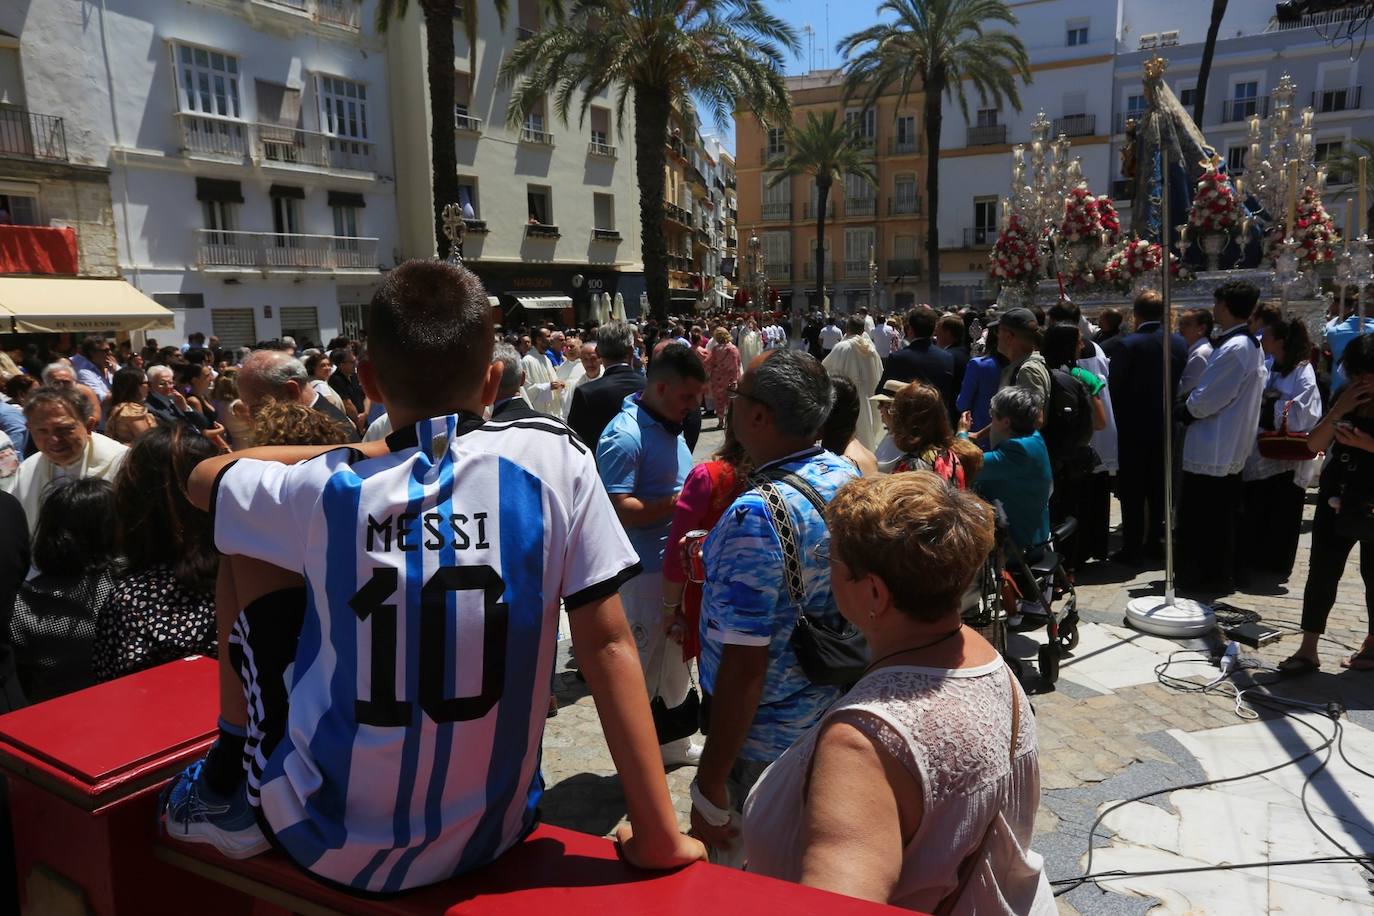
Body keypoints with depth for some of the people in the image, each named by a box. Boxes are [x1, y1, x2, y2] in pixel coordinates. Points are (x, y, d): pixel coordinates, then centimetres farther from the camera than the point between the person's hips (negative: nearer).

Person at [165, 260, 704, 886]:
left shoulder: (326, 488, -12)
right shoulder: (553, 460, -13)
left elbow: (202, 477, 9)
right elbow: (607, 646, -14)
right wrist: (658, 834, -7)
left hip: (333, 844, -1)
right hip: (493, 834, 2)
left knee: (247, 552, 13)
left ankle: (226, 786, 25)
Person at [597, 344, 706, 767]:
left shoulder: (670, 424, 8)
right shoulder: (625, 435, -21)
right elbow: (620, 510, -27)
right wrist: (682, 501, -24)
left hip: (676, 563, 9)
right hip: (645, 570, -9)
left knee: (676, 657, 22)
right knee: (642, 666, 6)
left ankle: (673, 741, 40)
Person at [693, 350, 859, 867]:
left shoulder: (756, 517, -29)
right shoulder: (850, 479, -4)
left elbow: (745, 666, -28)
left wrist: (710, 787, -19)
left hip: (767, 746, -7)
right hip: (836, 721, 8)